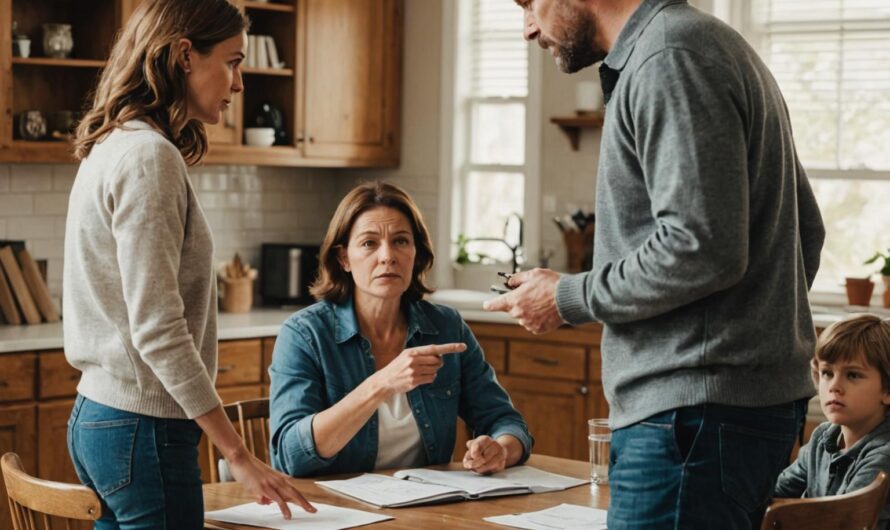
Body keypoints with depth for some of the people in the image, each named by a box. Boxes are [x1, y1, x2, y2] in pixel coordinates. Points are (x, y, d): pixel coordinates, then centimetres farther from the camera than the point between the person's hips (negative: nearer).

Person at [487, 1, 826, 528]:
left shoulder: (670, 55, -13)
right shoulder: (709, 42, 19)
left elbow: (702, 249, -22)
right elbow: (806, 231, 22)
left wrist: (568, 299, -9)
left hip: (695, 408, -10)